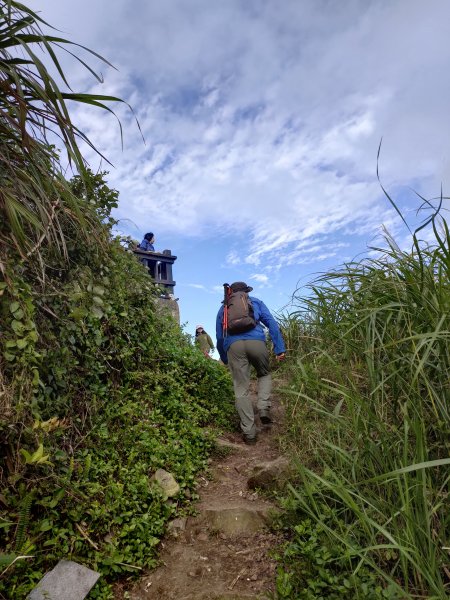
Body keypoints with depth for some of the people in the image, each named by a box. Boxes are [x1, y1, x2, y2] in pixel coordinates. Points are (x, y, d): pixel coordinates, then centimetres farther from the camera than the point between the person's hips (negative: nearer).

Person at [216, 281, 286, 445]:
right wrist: (280, 348, 9)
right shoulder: (256, 302, 26)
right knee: (264, 374, 24)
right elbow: (272, 324, 13)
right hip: (256, 342, 0)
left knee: (241, 389, 6)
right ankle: (264, 408, 3)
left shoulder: (223, 308, 30)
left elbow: (219, 337, 28)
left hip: (233, 345, 1)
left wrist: (224, 359, 36)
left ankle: (249, 433, 6)